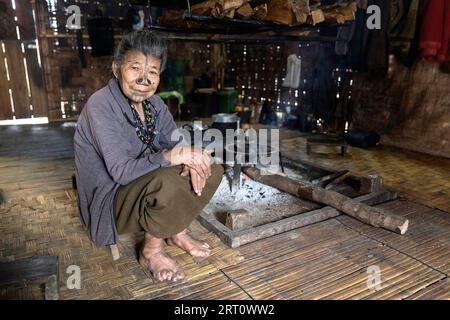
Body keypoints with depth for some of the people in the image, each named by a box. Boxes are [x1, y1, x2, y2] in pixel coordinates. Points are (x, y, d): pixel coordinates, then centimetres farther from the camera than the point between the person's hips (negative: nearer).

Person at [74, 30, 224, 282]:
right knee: (167, 181, -37)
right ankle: (151, 251, -9)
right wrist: (167, 157, -42)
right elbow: (121, 172, -28)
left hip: (146, 186, 7)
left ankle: (177, 232, 8)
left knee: (213, 168, -3)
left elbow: (177, 143, -2)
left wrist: (192, 160, -25)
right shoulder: (101, 106, -22)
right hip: (110, 199, -7)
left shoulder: (154, 104, 0)